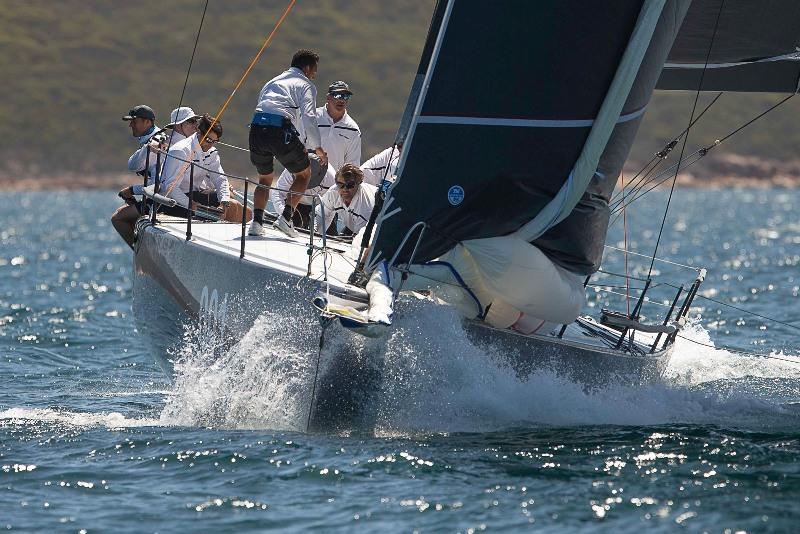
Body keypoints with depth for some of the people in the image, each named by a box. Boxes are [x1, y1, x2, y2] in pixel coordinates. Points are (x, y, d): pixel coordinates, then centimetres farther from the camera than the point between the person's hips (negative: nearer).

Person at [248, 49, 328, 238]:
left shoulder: (273, 81, 32)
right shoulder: (305, 85, 11)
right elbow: (308, 117, -5)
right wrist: (318, 148, -2)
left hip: (257, 128, 6)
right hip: (280, 129, -6)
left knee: (265, 178, 23)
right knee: (304, 173, 14)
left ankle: (257, 221, 8)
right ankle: (286, 217, 1)